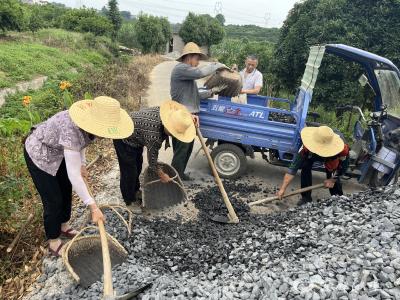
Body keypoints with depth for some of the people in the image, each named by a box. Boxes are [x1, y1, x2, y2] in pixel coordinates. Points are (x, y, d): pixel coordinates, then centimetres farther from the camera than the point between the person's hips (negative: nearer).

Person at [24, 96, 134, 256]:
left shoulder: (89, 122, -19)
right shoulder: (70, 132, -42)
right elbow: (74, 176, -41)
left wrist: (82, 164, 2)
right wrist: (93, 206, -39)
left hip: (57, 151, 8)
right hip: (39, 154, -7)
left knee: (66, 190, 17)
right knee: (53, 200, -1)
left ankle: (63, 226, 40)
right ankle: (54, 242, 20)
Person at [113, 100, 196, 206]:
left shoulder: (164, 112, -22)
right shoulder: (154, 137, -39)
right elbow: (152, 162, -21)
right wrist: (162, 175, -6)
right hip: (124, 141, -9)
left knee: (138, 165, 21)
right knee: (129, 171, 2)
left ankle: (135, 191, 41)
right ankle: (130, 200, 23)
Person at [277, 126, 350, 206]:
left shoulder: (342, 150, -45)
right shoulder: (307, 147, -44)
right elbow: (294, 167, -42)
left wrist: (333, 179, -16)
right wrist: (283, 189, -44)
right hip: (311, 154, 1)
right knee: (305, 166, -21)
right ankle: (306, 197, -6)